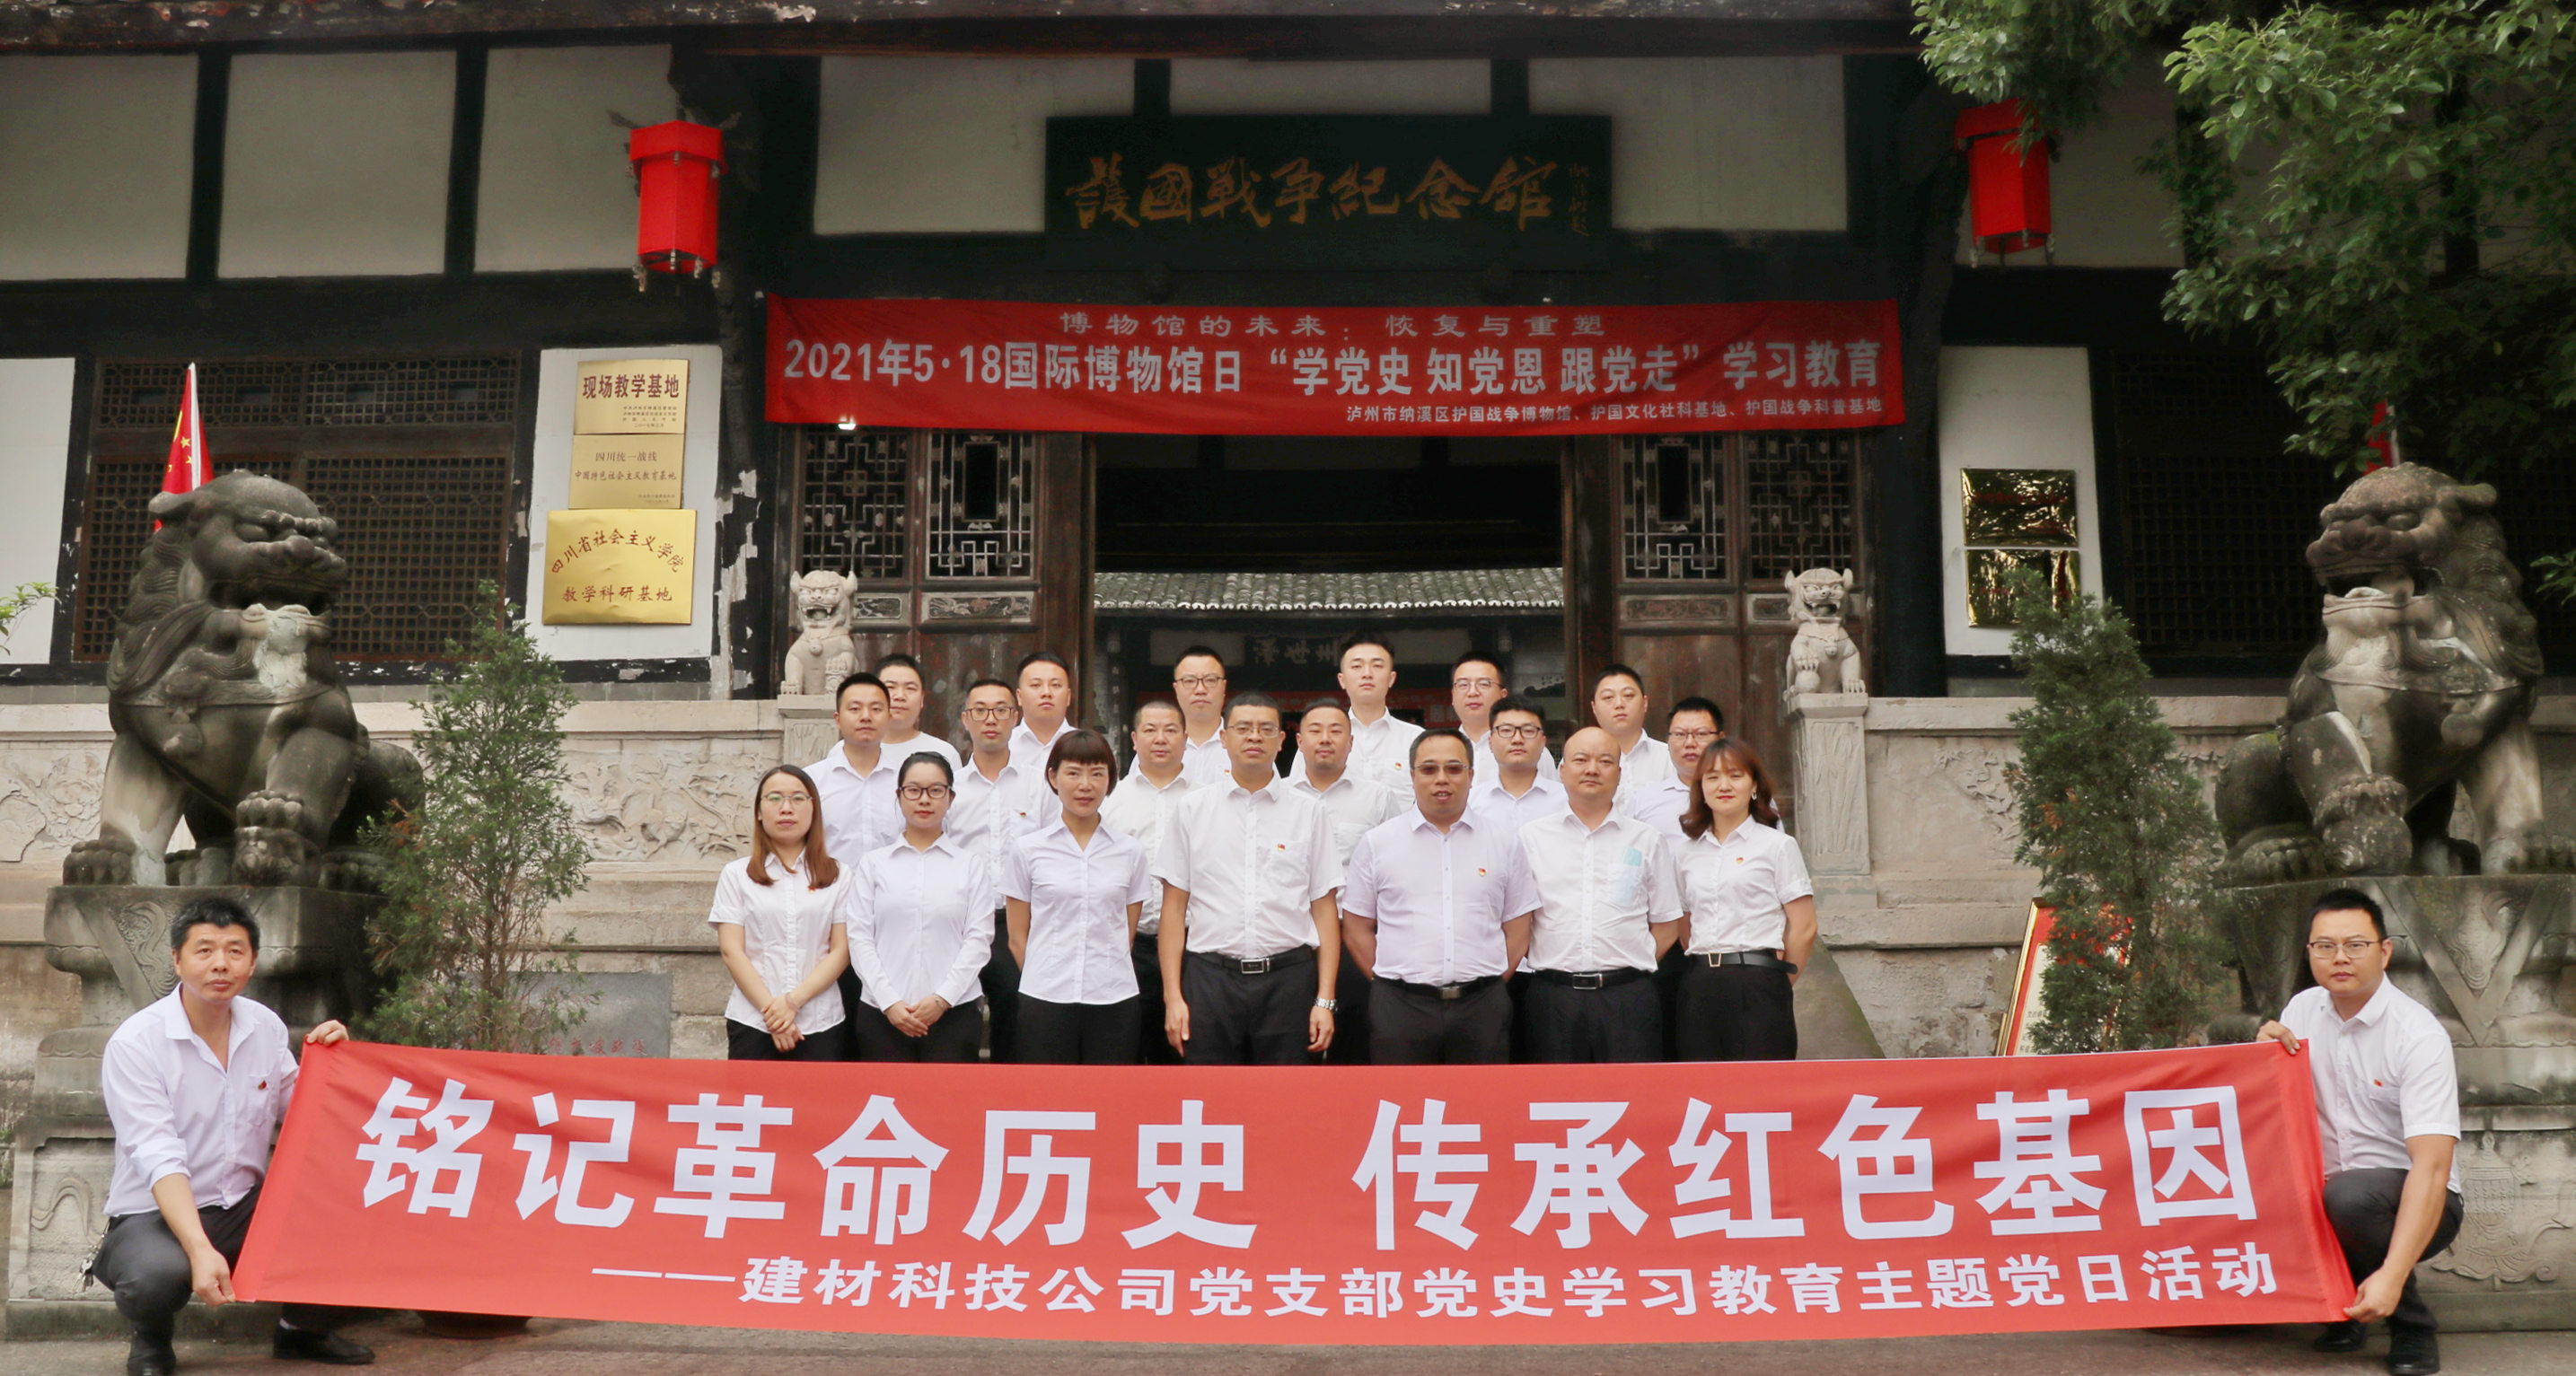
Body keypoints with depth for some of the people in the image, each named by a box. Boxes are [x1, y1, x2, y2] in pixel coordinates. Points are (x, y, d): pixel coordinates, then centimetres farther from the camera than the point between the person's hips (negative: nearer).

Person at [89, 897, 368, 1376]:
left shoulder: (265, 1027, 3)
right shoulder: (135, 1043, -14)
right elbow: (160, 1160, -24)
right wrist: (201, 1251, -36)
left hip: (245, 1207, 5)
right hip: (157, 1215, -5)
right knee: (159, 1274, -38)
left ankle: (303, 1327, 8)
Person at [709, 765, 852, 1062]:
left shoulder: (838, 876, 9)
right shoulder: (736, 875, 8)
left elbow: (841, 951, 2)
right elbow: (732, 951, 0)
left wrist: (794, 1001, -10)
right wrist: (770, 1011, -10)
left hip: (821, 1026, 0)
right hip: (752, 1025, 0)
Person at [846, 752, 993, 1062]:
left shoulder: (971, 866, 8)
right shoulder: (873, 863, 10)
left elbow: (979, 939, 2)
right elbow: (859, 937, 4)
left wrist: (942, 999, -10)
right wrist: (889, 1002, -8)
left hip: (953, 1013, -1)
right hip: (881, 1014, 1)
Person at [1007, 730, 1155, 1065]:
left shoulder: (1129, 851, 8)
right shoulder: (1028, 851, 5)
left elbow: (1128, 934, 12)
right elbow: (1018, 936, 7)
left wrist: (1106, 973, 4)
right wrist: (1046, 979, 0)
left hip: (1114, 1001, 1)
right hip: (1045, 1001, -1)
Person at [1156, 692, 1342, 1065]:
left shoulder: (1308, 811, 8)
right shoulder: (1192, 809, 8)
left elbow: (1325, 908, 5)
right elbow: (1174, 906, 7)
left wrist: (1325, 1000, -1)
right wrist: (1173, 995, -1)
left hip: (1287, 978, 0)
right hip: (1210, 976, 0)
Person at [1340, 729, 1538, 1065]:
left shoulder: (1504, 844, 9)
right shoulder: (1377, 842, 7)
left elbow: (1517, 931, 11)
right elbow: (1356, 928, 8)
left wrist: (1488, 986, 3)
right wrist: (1393, 984, 1)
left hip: (1481, 1011, 1)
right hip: (1399, 1009, -1)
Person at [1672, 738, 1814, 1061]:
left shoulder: (1777, 846, 3)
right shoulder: (1687, 853, 14)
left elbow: (1804, 929, 0)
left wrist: (1776, 985, 3)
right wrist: (1704, 980, 8)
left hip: (1757, 987, -4)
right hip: (1698, 990, 4)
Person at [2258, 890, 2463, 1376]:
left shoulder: (2418, 1035, -17)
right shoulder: (2302, 1011, 3)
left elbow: (2431, 1167, -25)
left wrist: (2392, 1274, -36)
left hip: (2414, 1206, -5)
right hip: (2326, 1185, 5)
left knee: (2349, 1196, -37)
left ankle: (2412, 1326, -10)